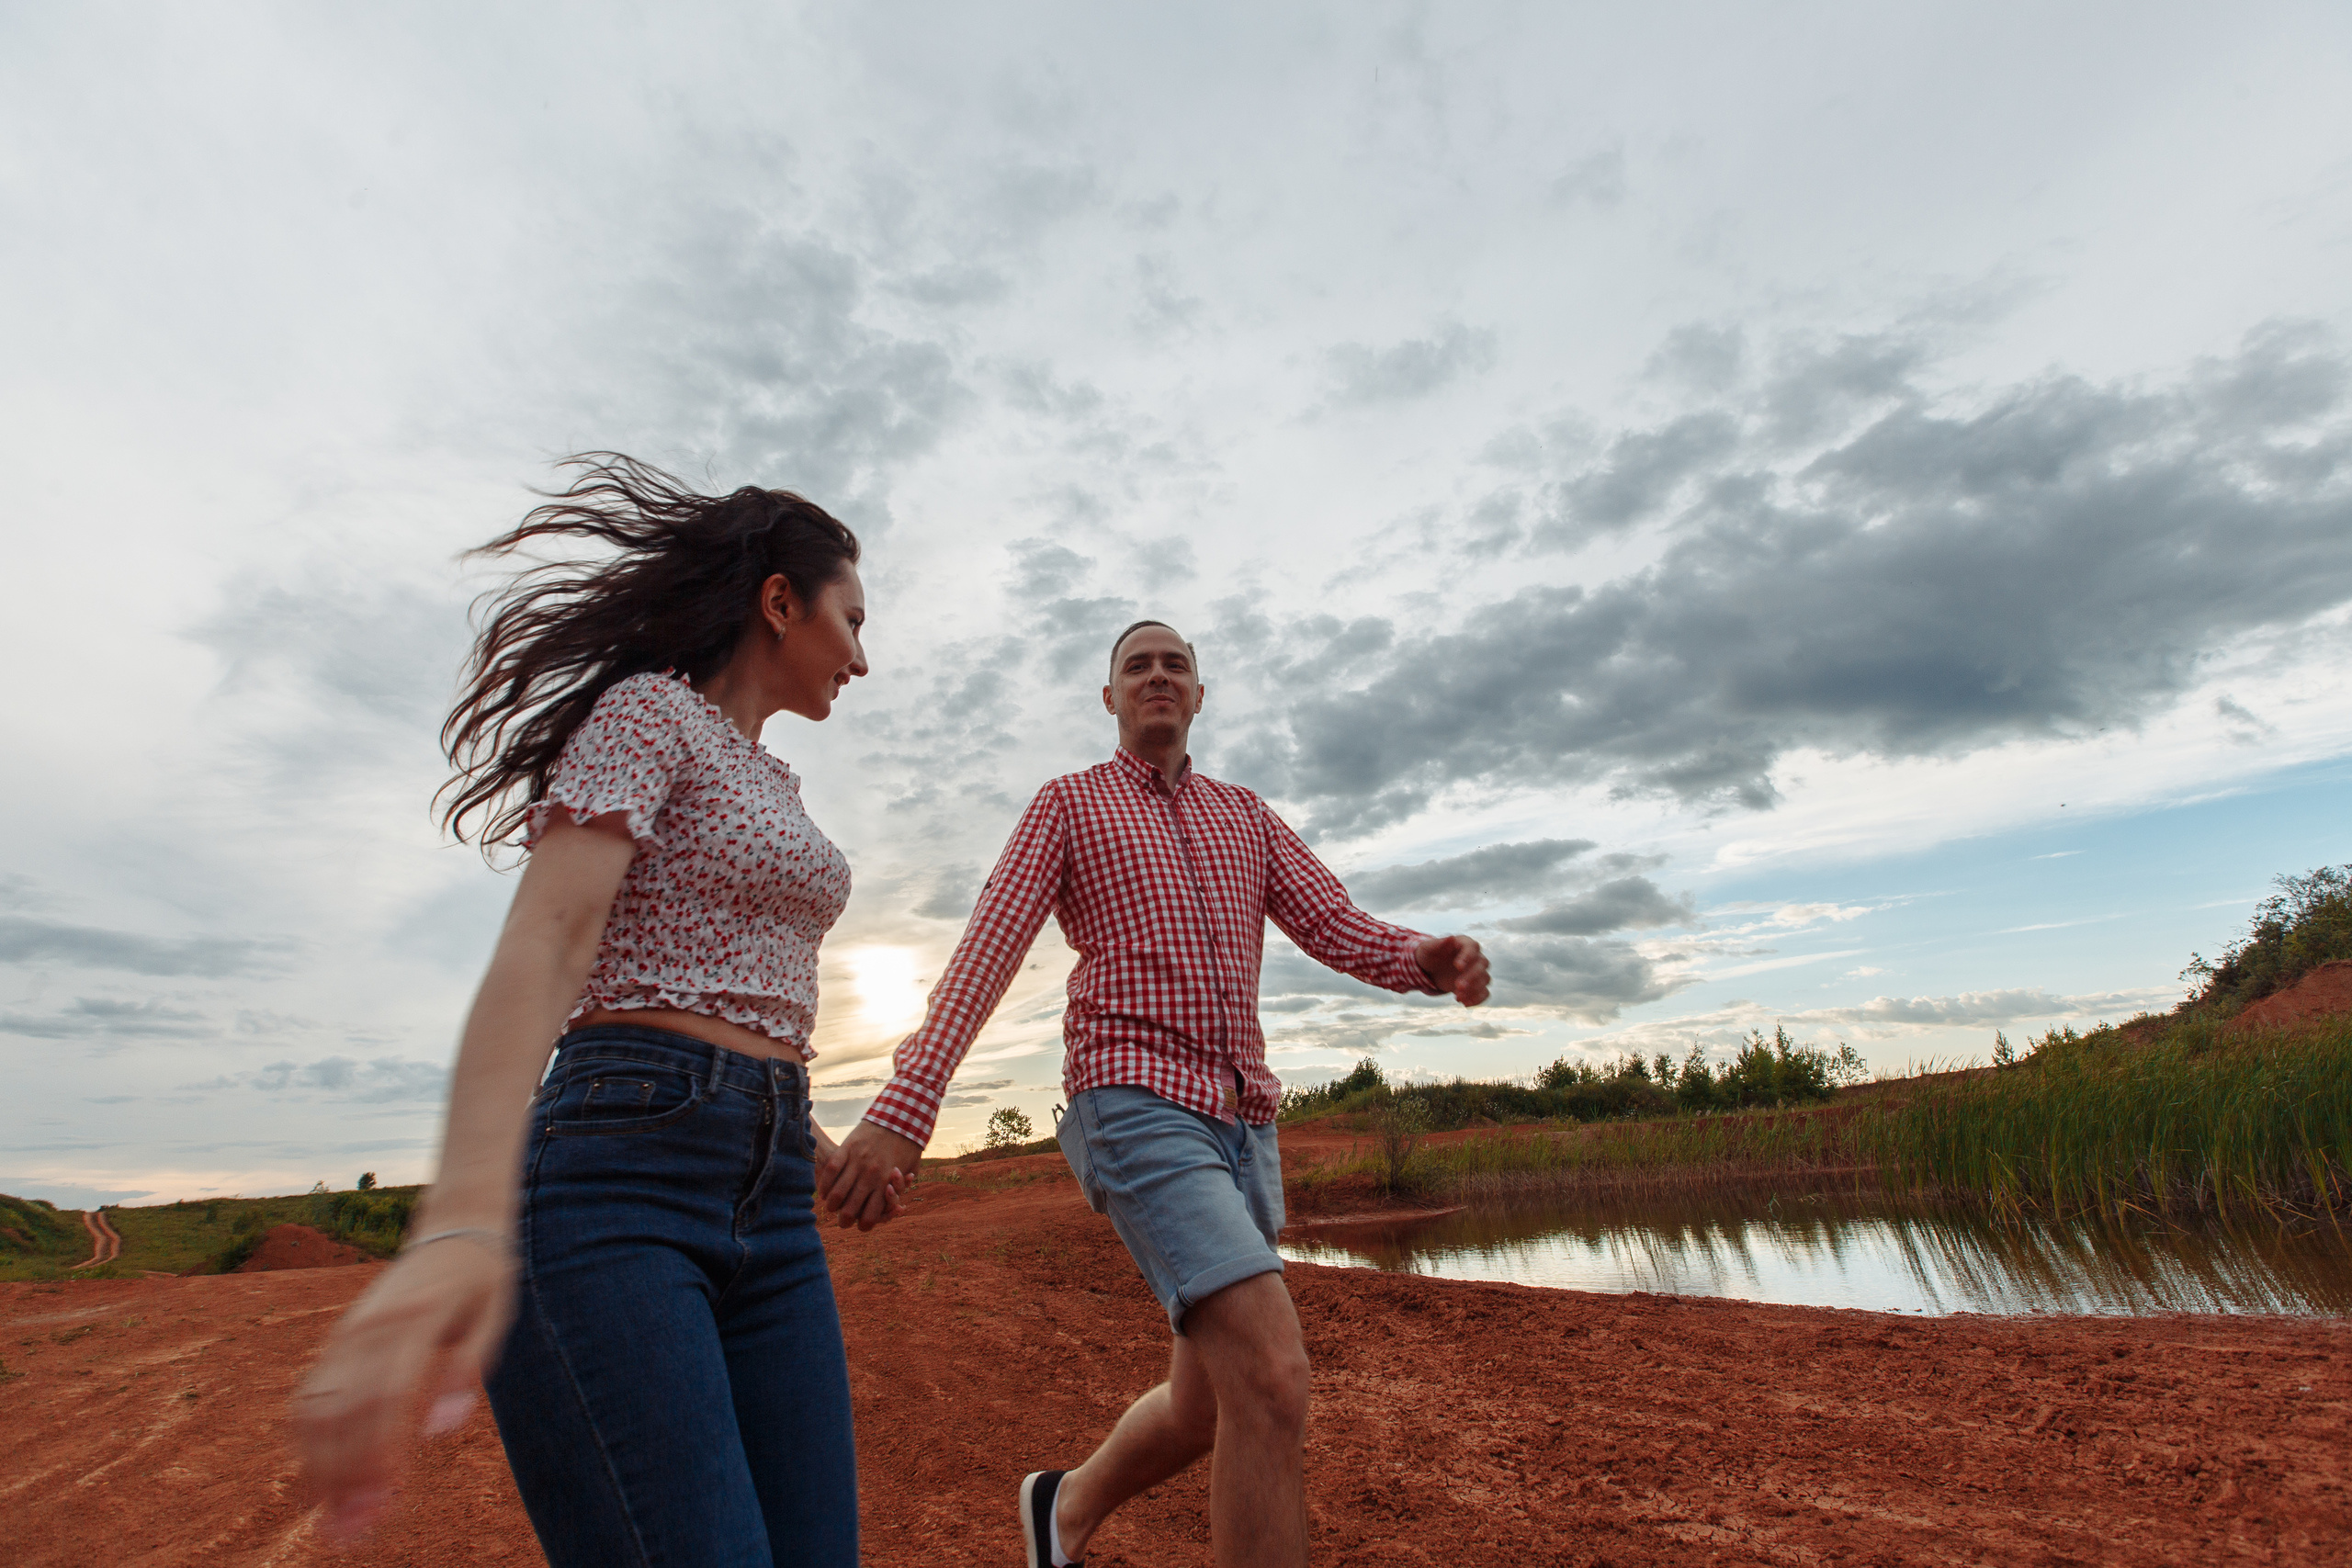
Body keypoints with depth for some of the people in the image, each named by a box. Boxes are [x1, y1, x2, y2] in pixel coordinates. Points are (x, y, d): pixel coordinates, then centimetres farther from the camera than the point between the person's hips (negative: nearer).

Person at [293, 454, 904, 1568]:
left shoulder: (769, 785, 23)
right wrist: (465, 1221, -33)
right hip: (618, 1179, -8)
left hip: (770, 1207, 8)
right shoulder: (647, 712, -3)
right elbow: (543, 941, -19)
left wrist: (822, 1141, 33)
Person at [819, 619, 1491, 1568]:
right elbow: (982, 958, -4)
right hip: (1137, 1108, -6)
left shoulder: (1245, 816, 19)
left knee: (1209, 1404, 16)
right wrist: (899, 1113, -15)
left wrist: (1429, 960, -17)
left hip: (1242, 1125, 6)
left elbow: (1336, 928, 7)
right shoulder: (1068, 804, 6)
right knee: (1273, 1379, -21)